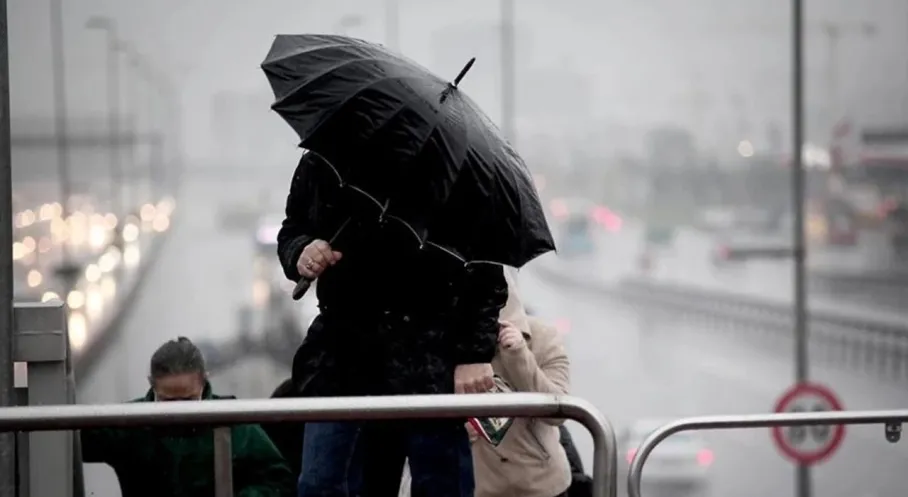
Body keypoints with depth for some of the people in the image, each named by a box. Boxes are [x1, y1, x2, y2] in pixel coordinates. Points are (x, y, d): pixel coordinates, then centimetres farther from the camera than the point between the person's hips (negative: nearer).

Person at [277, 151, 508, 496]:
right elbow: (291, 231, 21)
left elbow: (485, 270, -8)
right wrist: (300, 252, -5)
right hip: (342, 355, 4)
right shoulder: (318, 166, 4)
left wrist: (474, 354, -14)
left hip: (431, 359, -4)